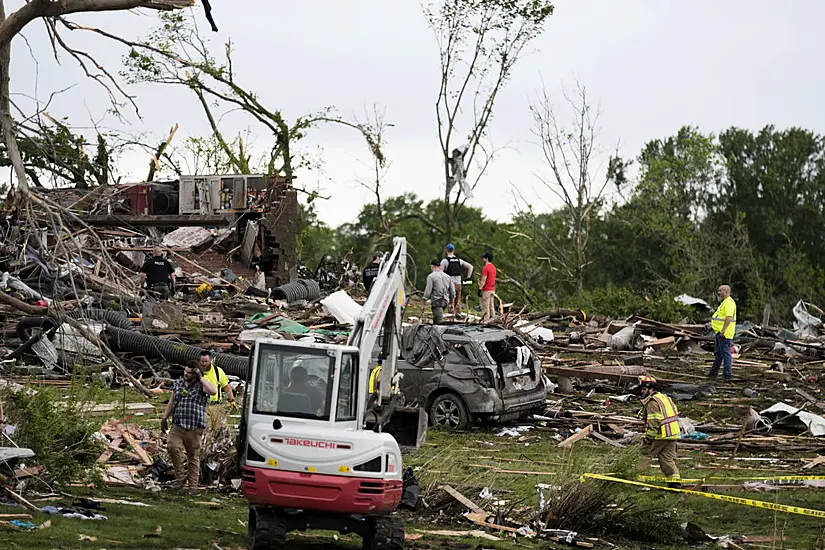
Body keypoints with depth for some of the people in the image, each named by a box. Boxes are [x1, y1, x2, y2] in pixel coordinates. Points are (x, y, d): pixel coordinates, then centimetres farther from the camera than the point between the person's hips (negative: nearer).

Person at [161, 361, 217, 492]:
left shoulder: (201, 385, -3)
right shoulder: (178, 383, 13)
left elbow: (213, 391, -25)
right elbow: (171, 402, 22)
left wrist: (201, 377, -18)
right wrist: (165, 418, 18)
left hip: (195, 428, -3)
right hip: (177, 426, 3)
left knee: (193, 457, 4)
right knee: (172, 446, -21)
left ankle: (193, 485, 14)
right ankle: (180, 476, -6)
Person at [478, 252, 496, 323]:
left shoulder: (485, 268, -16)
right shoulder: (493, 267, 12)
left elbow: (483, 280, -18)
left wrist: (480, 289, -14)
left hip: (486, 290, -9)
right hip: (492, 289, 9)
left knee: (485, 306, -5)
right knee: (491, 306, 11)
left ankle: (485, 320, -5)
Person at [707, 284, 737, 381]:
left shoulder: (729, 303, -16)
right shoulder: (725, 302, 18)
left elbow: (729, 317, -26)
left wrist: (723, 330, -31)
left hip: (724, 333, -11)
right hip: (720, 332, 11)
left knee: (725, 353, -8)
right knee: (718, 352, 18)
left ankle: (728, 375, -6)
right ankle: (714, 372, 28)